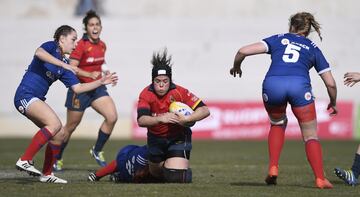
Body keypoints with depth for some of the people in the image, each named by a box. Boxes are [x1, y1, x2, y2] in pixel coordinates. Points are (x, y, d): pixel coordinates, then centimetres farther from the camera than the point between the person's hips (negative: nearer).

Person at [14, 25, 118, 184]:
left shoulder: (65, 65, 16)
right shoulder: (51, 47, -6)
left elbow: (77, 88, 16)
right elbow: (39, 53, -30)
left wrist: (101, 82, 13)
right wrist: (63, 64, -30)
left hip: (36, 100, 9)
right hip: (25, 95, -9)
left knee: (58, 135, 9)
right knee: (55, 123, -26)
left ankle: (46, 174, 18)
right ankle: (25, 160, -26)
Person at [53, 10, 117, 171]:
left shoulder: (102, 46, 7)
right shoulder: (81, 45, -15)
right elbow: (71, 68, -21)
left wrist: (105, 73, 8)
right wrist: (89, 74, -32)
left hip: (97, 88, 6)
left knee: (112, 117, -15)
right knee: (71, 127, 5)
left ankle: (97, 151, 4)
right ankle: (56, 158, 24)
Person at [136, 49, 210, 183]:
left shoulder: (180, 92, -23)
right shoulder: (146, 94, -20)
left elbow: (205, 111, -23)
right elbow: (141, 121, -34)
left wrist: (186, 119, -39)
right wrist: (160, 118, -50)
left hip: (178, 138, -3)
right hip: (156, 139, 3)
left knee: (175, 177, -18)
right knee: (156, 174, 20)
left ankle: (185, 168, 19)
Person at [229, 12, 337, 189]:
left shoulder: (278, 39, 26)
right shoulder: (313, 48, 27)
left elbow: (244, 51, 15)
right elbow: (330, 83, 23)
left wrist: (236, 66, 35)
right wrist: (333, 104, 41)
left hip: (272, 83, 1)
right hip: (299, 85, -1)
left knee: (277, 125, 29)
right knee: (310, 135, 11)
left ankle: (273, 168, 15)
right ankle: (320, 179, -2)